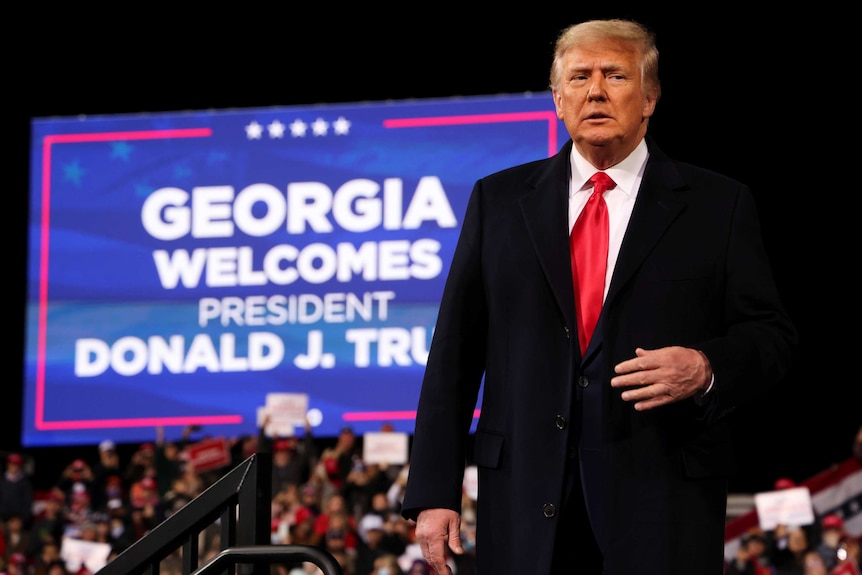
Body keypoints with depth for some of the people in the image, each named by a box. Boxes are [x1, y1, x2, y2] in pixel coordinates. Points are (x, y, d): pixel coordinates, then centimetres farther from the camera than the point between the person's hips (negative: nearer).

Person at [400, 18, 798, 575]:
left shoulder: (718, 205, 7)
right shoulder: (498, 200, 11)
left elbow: (772, 336, 6)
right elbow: (455, 352, 8)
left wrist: (707, 369, -17)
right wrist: (434, 492, 1)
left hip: (663, 501, -1)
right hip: (524, 498, 1)